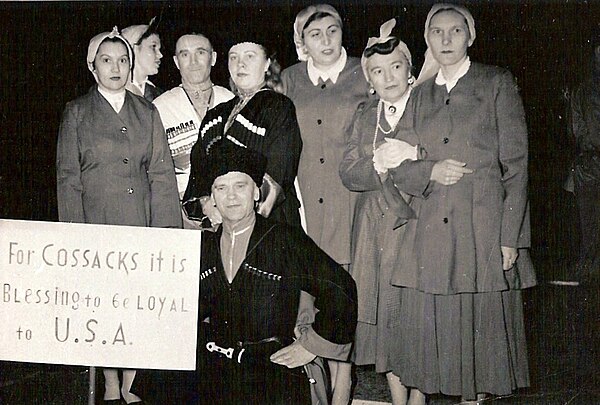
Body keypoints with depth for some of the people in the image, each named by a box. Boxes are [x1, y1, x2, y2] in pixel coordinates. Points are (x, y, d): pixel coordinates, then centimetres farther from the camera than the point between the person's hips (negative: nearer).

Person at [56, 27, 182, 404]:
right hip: (98, 221, -2)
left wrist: (165, 230, -2)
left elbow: (162, 174, 7)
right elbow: (68, 177, 2)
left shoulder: (147, 112, 12)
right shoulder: (77, 112, 6)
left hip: (141, 220, 2)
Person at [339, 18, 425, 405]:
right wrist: (383, 164, -13)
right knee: (382, 311, 7)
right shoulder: (365, 114, 11)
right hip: (375, 228, 4)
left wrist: (411, 161, -19)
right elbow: (348, 174, 3)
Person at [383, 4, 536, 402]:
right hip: (431, 229, 3)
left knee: (483, 322, 1)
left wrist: (511, 236, -8)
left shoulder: (498, 83, 5)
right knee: (431, 322, 3)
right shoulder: (419, 95, 15)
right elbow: (397, 163, 14)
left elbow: (515, 163, -1)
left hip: (484, 223, -3)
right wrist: (430, 171, -8)